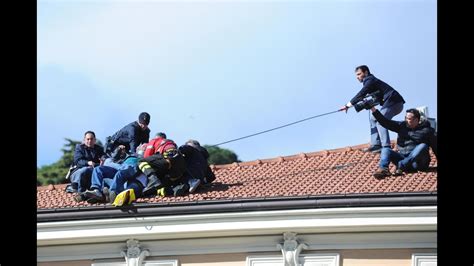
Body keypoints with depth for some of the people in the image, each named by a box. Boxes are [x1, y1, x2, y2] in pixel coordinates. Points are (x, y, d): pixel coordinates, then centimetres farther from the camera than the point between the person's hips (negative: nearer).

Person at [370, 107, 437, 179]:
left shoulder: (426, 130, 2)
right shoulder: (402, 125, 13)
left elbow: (435, 146, 2)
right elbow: (386, 123, 4)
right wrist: (373, 110, -4)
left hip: (418, 162, -4)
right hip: (402, 157, 4)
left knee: (423, 146, -30)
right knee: (385, 150, -12)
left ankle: (401, 166, -35)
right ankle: (383, 169, -43)